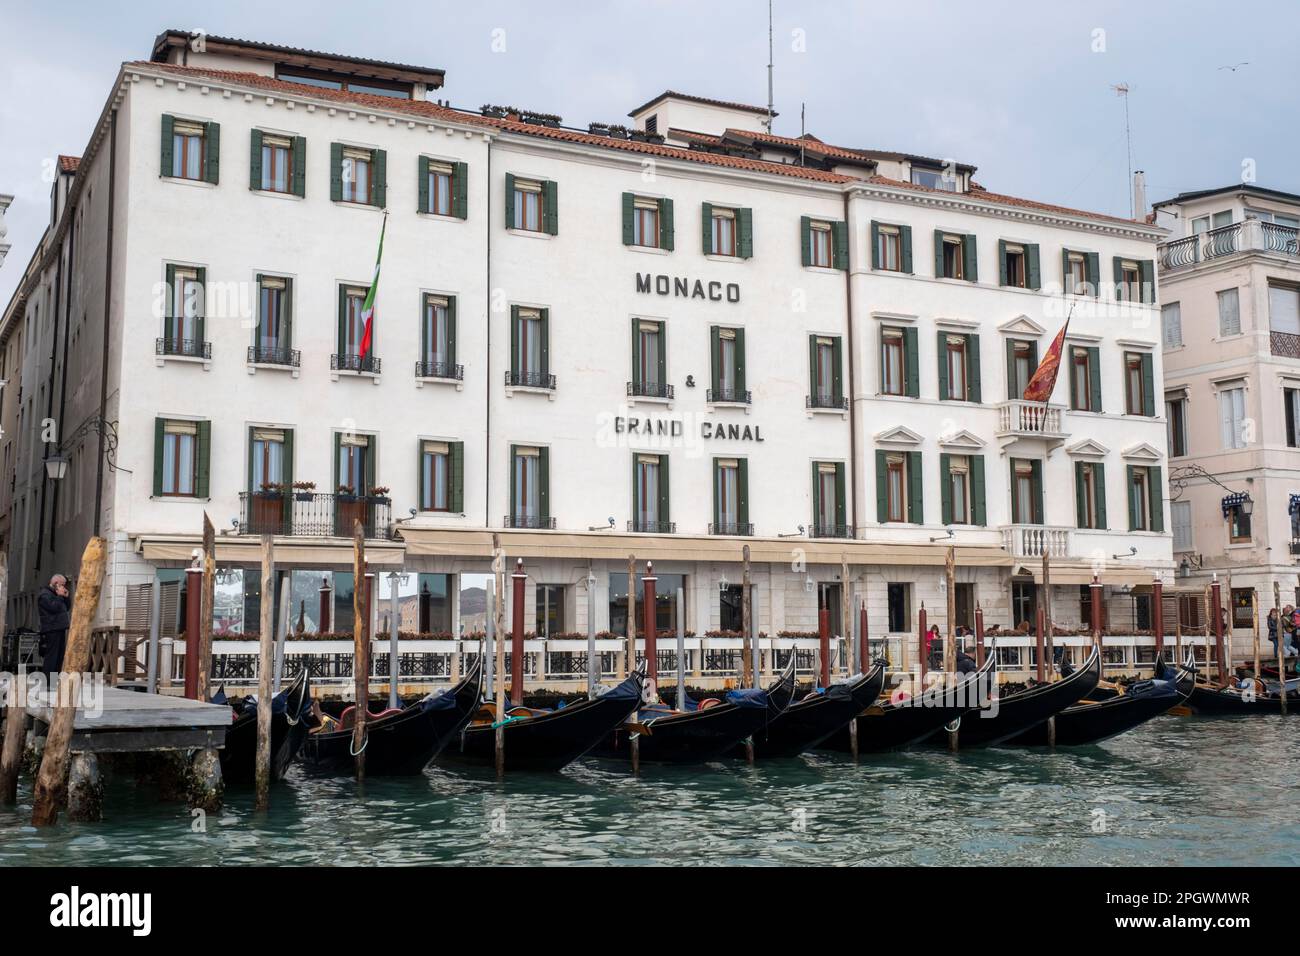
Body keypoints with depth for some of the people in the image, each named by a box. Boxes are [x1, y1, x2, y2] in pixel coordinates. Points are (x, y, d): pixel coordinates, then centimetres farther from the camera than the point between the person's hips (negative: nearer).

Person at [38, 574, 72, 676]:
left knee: (60, 655, 9)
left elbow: (68, 607, 22)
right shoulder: (44, 594, -8)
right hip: (51, 630, -10)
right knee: (51, 655, -12)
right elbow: (54, 607, -21)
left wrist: (66, 597, 8)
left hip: (60, 629, 10)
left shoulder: (55, 594, 23)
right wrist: (60, 596, -11)